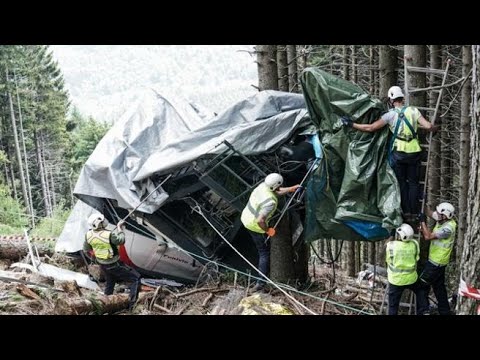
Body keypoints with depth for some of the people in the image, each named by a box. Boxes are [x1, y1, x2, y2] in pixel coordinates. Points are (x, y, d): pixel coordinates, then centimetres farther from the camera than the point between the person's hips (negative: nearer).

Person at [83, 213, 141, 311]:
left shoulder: (89, 235, -11)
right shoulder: (109, 235, -31)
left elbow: (86, 250, 5)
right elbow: (121, 241, -11)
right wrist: (120, 229, -1)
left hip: (102, 265, 7)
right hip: (114, 265, -7)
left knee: (109, 283, 30)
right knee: (135, 278, 3)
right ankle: (132, 305, 0)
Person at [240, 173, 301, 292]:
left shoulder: (263, 185, -9)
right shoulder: (271, 202, -33)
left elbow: (276, 192, 13)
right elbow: (260, 221, -36)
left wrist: (291, 189, 13)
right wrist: (267, 230, -19)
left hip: (245, 217, 8)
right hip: (255, 227, -8)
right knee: (265, 253, 5)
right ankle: (260, 283, 6)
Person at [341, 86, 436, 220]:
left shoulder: (390, 115, -4)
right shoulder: (413, 110, 1)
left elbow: (370, 128, -6)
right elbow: (428, 126, -7)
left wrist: (351, 124, 3)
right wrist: (435, 128, 17)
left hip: (399, 152, -2)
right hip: (414, 152, 2)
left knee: (402, 182, 12)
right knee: (413, 182, 12)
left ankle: (406, 212, 11)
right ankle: (414, 213, 11)